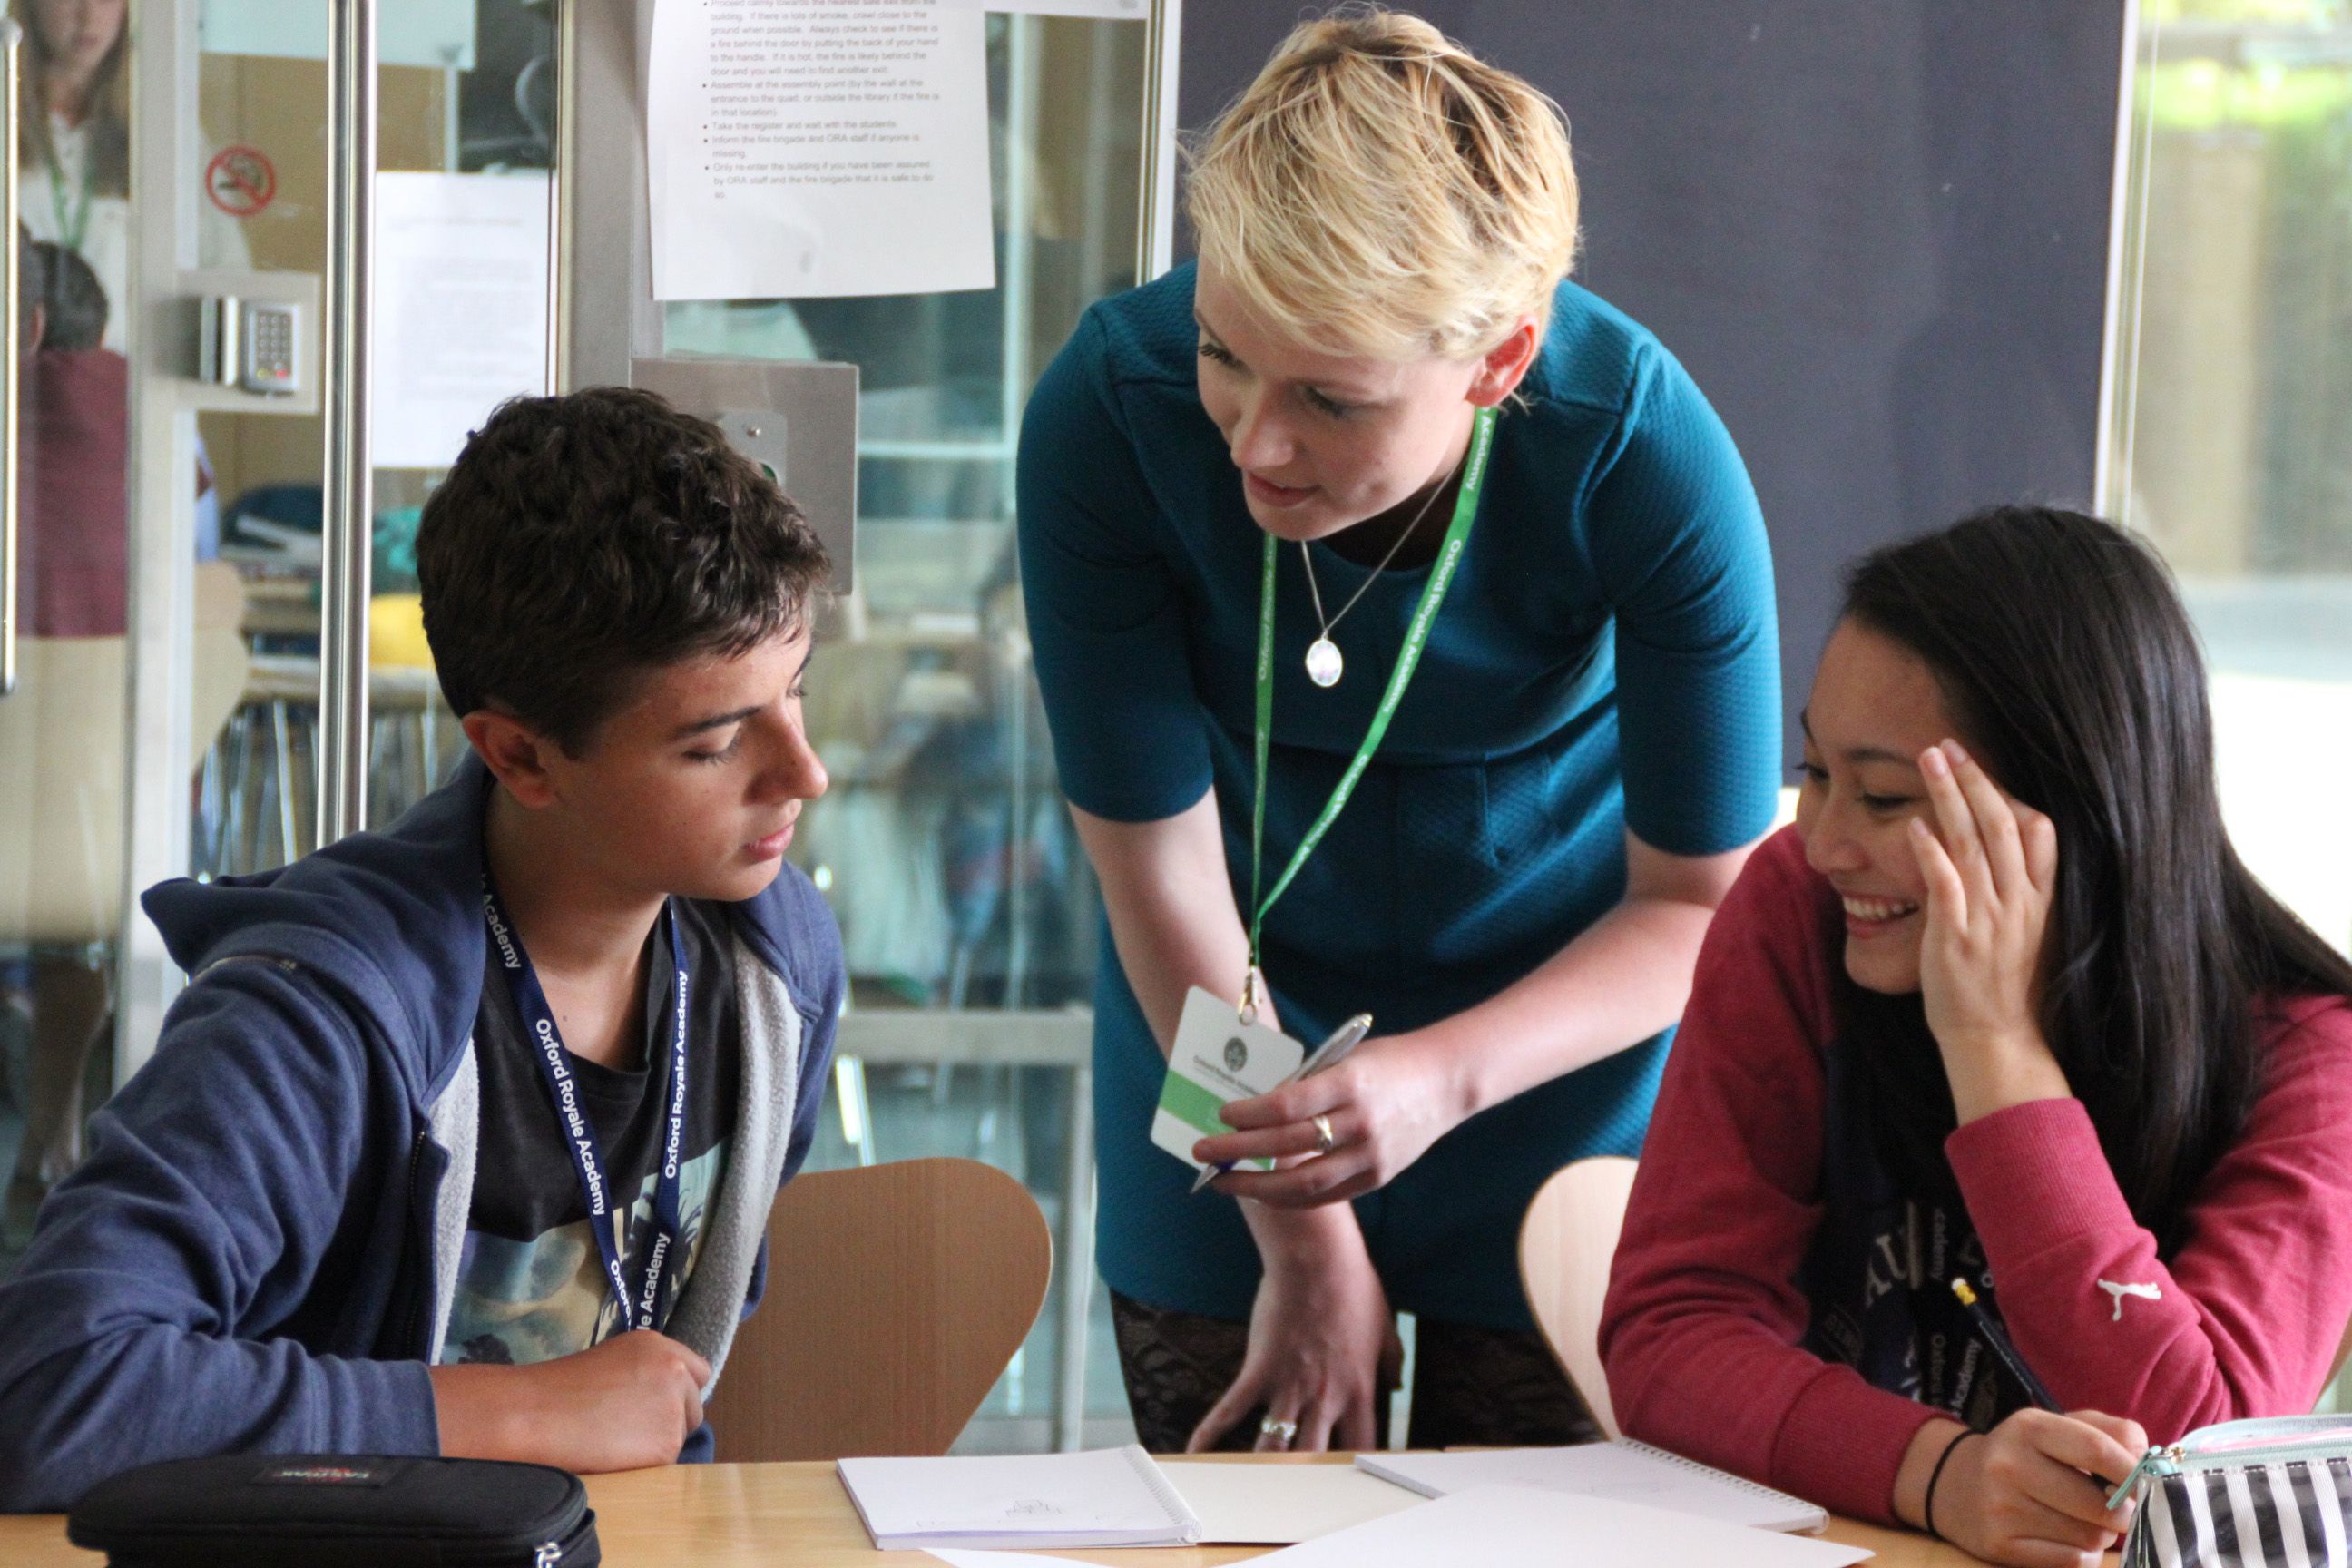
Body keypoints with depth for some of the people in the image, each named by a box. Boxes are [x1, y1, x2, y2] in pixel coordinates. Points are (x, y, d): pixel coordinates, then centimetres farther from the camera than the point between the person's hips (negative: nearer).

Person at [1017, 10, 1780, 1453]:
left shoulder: (1649, 461, -30)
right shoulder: (1109, 410, -29)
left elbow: (1702, 900, -17)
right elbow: (1157, 859, -19)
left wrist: (1447, 1075, -35)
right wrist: (1302, 1241, -14)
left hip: (1558, 1044, -1)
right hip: (1221, 1022, 1)